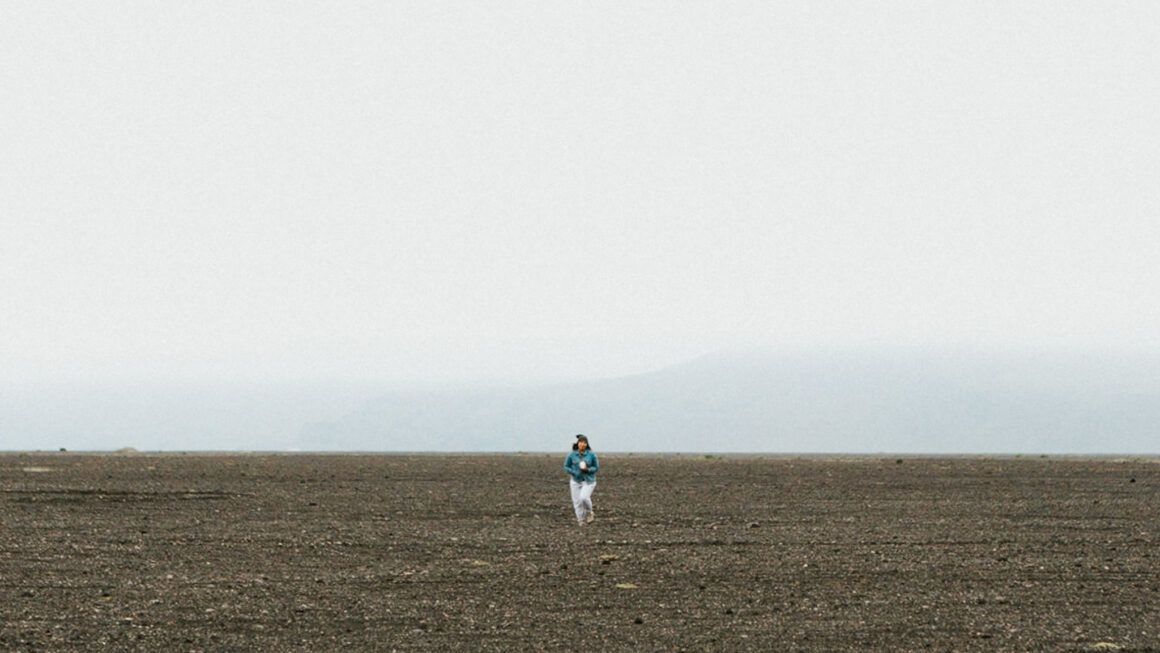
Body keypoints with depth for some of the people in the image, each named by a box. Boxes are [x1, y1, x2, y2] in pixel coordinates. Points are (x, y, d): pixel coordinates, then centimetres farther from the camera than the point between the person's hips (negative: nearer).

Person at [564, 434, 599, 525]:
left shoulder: (591, 455, -7)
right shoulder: (572, 455, -5)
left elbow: (596, 467, 3)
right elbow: (566, 467, 4)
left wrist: (588, 470, -17)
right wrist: (574, 473, -12)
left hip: (588, 481, -2)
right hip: (576, 481, 2)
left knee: (584, 497, -22)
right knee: (577, 501, 0)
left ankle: (589, 512, 7)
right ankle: (581, 520, 18)